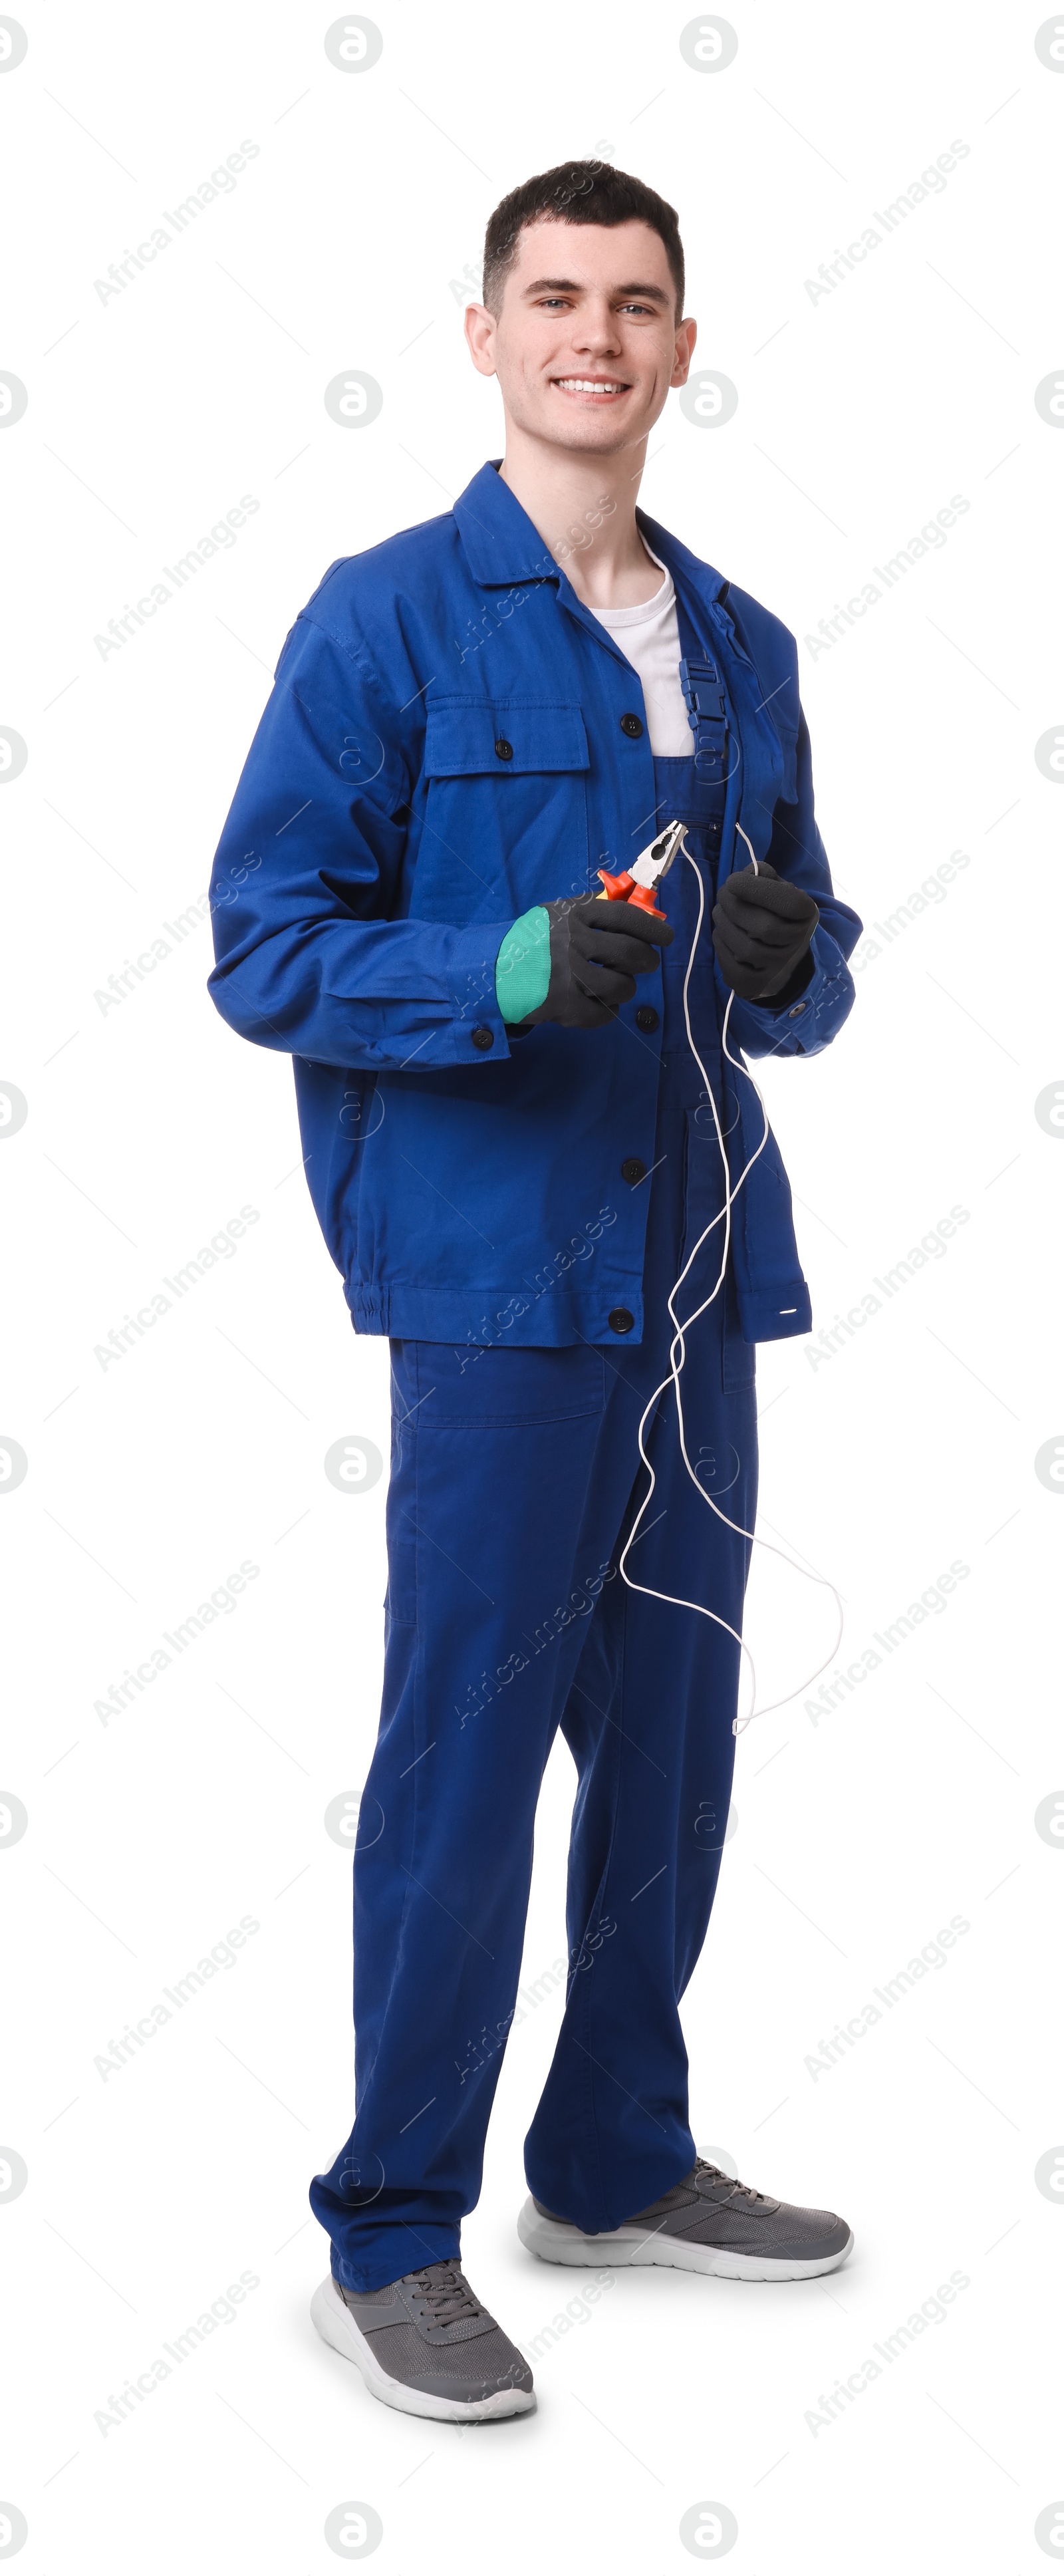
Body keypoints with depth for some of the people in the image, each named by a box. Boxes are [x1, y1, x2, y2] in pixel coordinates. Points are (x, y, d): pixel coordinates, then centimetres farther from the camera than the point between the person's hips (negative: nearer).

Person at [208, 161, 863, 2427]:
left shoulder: (741, 648, 14)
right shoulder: (386, 619, -4)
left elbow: (803, 984, 18)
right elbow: (263, 944, -8)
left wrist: (792, 961, -5)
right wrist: (511, 970, -23)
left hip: (699, 1262, 6)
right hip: (498, 1265, -6)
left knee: (673, 1737, 13)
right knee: (466, 1749, -3)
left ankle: (620, 2160, 30)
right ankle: (392, 2242, 10)